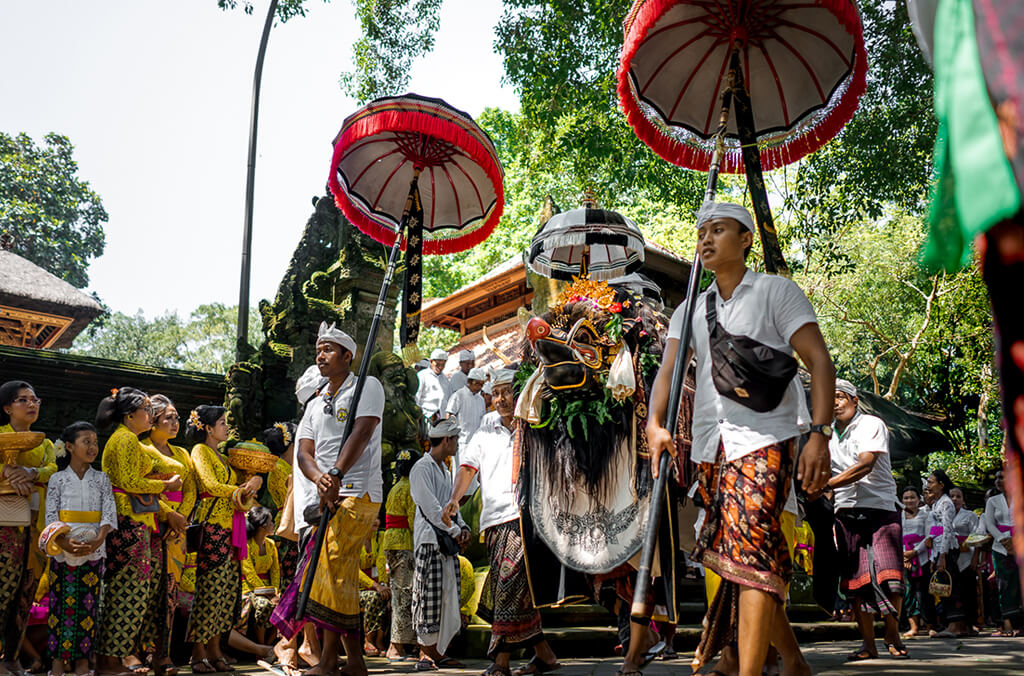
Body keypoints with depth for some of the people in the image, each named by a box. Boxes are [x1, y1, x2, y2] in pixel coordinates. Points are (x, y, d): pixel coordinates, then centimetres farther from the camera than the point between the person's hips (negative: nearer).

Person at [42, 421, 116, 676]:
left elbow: (109, 514, 0)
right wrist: (65, 543, -18)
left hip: (94, 551, 1)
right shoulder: (57, 479, 3)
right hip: (63, 551, -1)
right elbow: (51, 517, -3)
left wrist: (96, 542, -16)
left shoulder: (101, 479, 7)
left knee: (88, 602, 2)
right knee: (62, 600, 0)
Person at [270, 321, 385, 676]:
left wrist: (335, 475, -24)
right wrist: (319, 479, -14)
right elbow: (304, 452, 8)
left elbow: (362, 433, -14)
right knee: (342, 576, 9)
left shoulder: (367, 386, 1)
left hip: (358, 493, -8)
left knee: (333, 570, -13)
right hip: (329, 497, 8)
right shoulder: (315, 405, 21)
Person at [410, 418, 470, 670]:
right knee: (429, 600, -6)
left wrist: (462, 526, 4)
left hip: (447, 543, 9)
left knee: (447, 597, 8)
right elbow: (430, 507, -15)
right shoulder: (422, 468, -8)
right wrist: (455, 530, -11)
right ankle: (428, 654, 1)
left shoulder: (445, 470, 20)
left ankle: (436, 653, 14)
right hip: (429, 541, -9)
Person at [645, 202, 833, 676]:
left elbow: (819, 361, -3)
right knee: (752, 558, 11)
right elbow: (668, 370, 4)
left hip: (763, 440, -5)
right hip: (709, 447, 5)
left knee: (748, 551, -19)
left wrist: (820, 433, -16)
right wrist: (654, 424, -15)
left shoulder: (776, 291, 4)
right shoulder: (691, 309, 17)